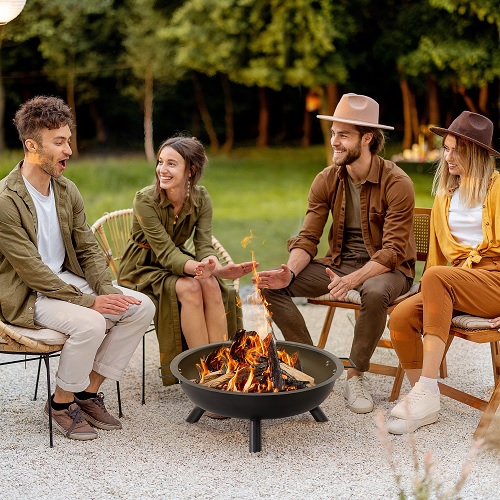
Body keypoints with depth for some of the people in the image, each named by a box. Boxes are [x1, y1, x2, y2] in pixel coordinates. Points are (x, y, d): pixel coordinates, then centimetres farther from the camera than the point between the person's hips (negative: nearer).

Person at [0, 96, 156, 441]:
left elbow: (89, 250, 7)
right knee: (90, 323, -32)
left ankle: (90, 391, 3)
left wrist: (106, 291, -12)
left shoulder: (67, 191, 4)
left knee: (142, 307, -8)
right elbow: (31, 271, -21)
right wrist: (89, 301, -23)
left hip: (67, 280, 8)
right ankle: (61, 402, -5)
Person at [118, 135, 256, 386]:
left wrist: (217, 268, -41)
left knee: (211, 285, -27)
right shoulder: (145, 200, -22)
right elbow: (166, 253, -28)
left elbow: (204, 246, -17)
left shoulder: (201, 198, -9)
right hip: (143, 269, -4)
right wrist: (197, 268, -49)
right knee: (189, 287, -32)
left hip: (175, 262, 4)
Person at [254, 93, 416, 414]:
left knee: (375, 292, -41)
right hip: (339, 262, 5)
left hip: (387, 267, -5)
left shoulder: (396, 183, -16)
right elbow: (307, 239, -3)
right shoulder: (326, 181, -1)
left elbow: (392, 250, -21)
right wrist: (290, 272, -24)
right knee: (273, 285, -14)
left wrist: (352, 280, -36)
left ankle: (356, 376, -17)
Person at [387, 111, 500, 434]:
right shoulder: (445, 195, 21)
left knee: (436, 278, -35)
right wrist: (432, 296, 13)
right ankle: (425, 407, -12)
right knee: (401, 317, -22)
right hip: (456, 281, 6)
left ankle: (427, 391, -34)